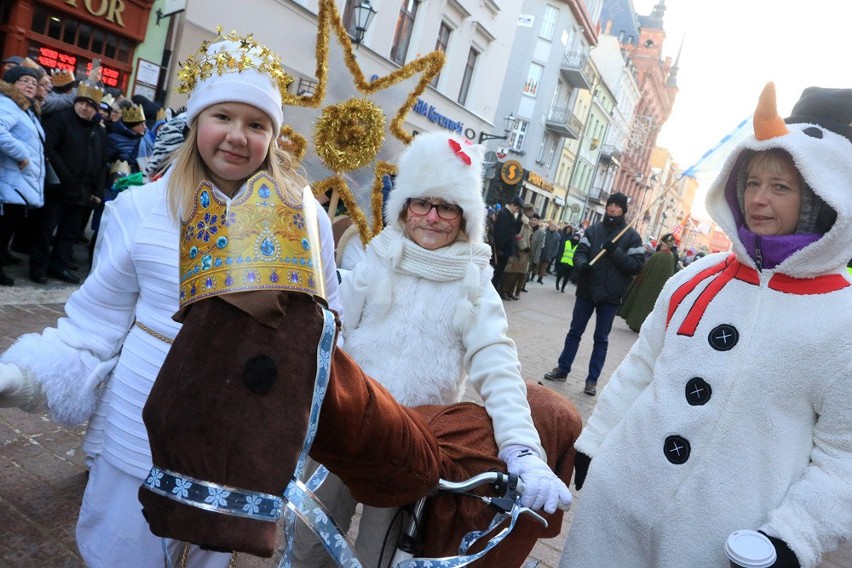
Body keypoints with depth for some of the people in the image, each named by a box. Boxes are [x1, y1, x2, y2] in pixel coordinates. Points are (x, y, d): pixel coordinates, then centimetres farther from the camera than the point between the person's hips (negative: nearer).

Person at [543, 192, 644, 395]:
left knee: (601, 338, 8)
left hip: (610, 296, -2)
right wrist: (582, 264, -25)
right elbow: (579, 252, -3)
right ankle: (562, 369, 25)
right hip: (587, 291, 2)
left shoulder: (632, 236, -2)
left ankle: (592, 379, 16)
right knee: (574, 332, 12)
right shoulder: (593, 230, 5)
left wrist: (615, 252, -20)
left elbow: (637, 266, -8)